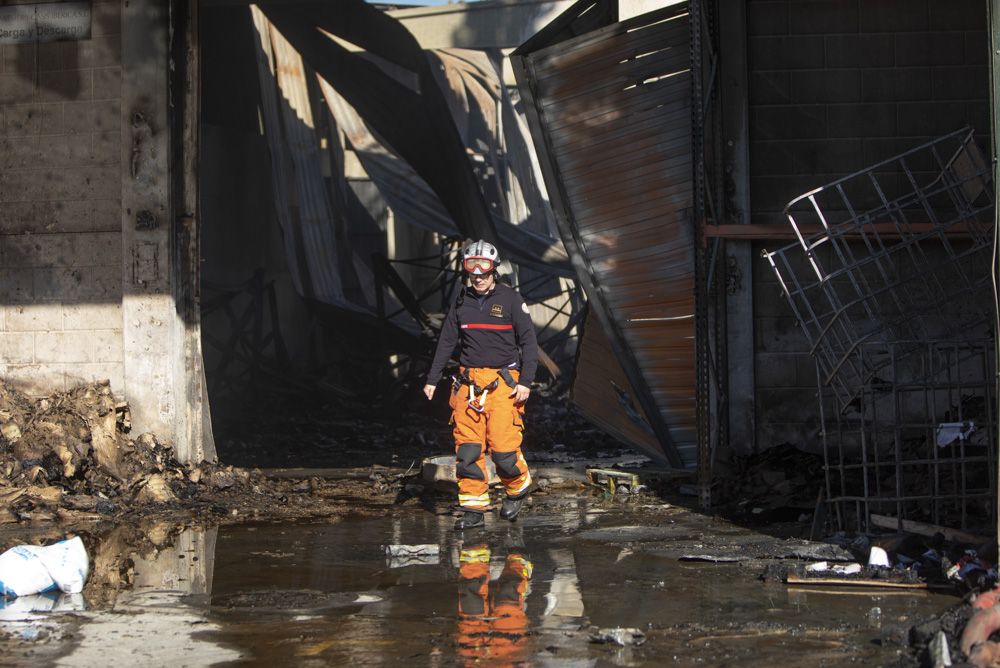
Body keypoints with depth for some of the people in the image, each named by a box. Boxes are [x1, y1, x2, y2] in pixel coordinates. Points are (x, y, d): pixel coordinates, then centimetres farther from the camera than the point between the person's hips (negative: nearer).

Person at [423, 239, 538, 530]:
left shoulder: (510, 299, 0)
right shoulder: (462, 302, 11)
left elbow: (529, 341, -1)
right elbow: (446, 341, 17)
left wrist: (526, 381, -9)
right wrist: (432, 379, 11)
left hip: (503, 383, -4)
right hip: (468, 383, 4)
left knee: (504, 448, -10)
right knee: (467, 450, -2)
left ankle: (517, 489, 18)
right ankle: (473, 509, 3)